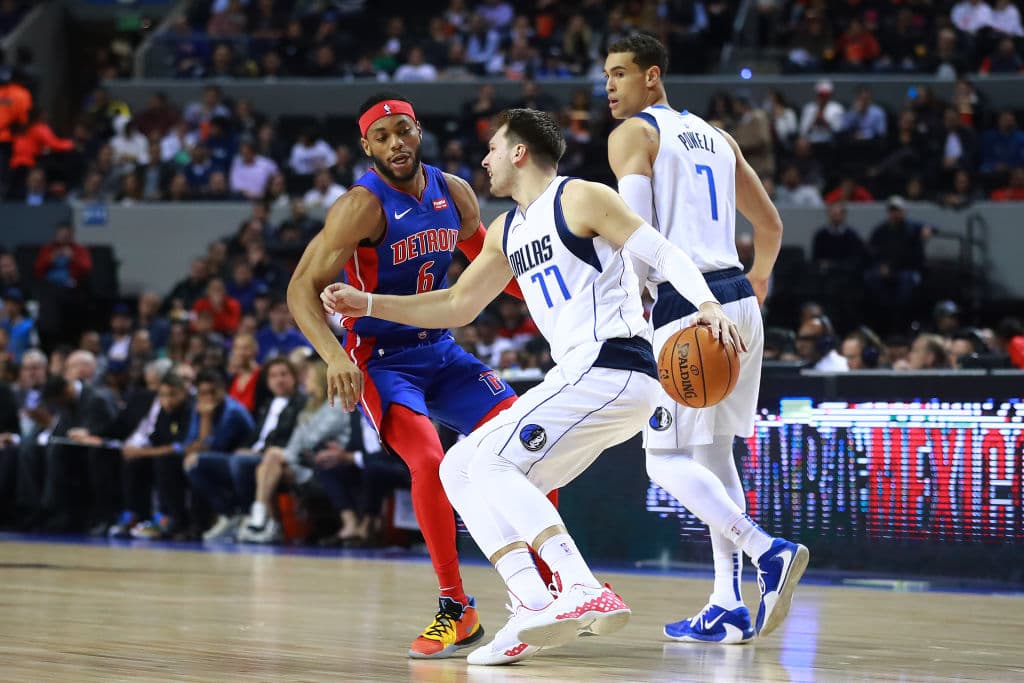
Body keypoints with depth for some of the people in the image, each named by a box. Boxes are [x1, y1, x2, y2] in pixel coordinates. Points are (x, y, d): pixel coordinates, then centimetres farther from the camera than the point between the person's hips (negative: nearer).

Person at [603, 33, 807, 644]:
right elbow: (771, 224, 28)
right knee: (715, 452, 15)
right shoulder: (715, 136, 21)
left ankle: (768, 552, -23)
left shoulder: (633, 134, -1)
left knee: (669, 460, -4)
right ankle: (729, 607, 11)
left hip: (687, 305, -8)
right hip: (739, 301, 8)